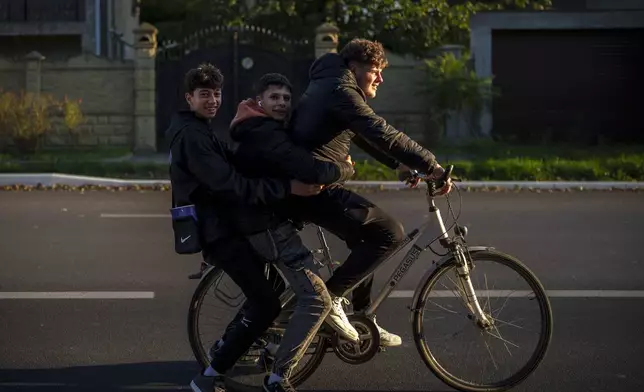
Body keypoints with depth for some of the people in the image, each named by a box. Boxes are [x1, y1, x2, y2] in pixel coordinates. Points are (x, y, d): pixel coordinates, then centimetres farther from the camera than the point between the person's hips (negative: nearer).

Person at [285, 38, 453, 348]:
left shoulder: (328, 86, 21)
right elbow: (383, 134, -21)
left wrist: (398, 164, 25)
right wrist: (433, 167, -19)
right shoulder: (340, 91, -12)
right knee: (390, 233, -11)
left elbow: (364, 136, 32)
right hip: (315, 188, -11)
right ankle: (331, 297, -7)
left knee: (363, 238, 23)